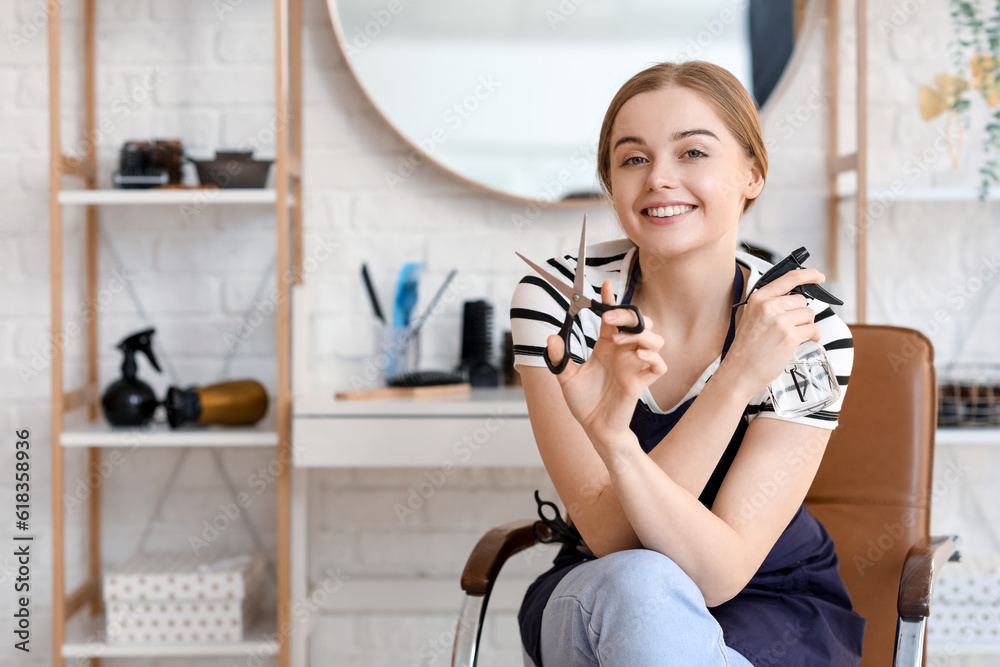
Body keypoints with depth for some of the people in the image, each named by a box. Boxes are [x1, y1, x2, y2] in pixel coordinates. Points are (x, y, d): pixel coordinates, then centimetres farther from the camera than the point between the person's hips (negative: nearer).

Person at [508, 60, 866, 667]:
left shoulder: (804, 327, -17)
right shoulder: (557, 295, -15)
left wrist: (615, 440, -43)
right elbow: (613, 540, -22)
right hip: (595, 599, 1)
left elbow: (717, 572, -24)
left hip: (776, 614, -1)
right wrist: (737, 381, -33)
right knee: (640, 584, -34)